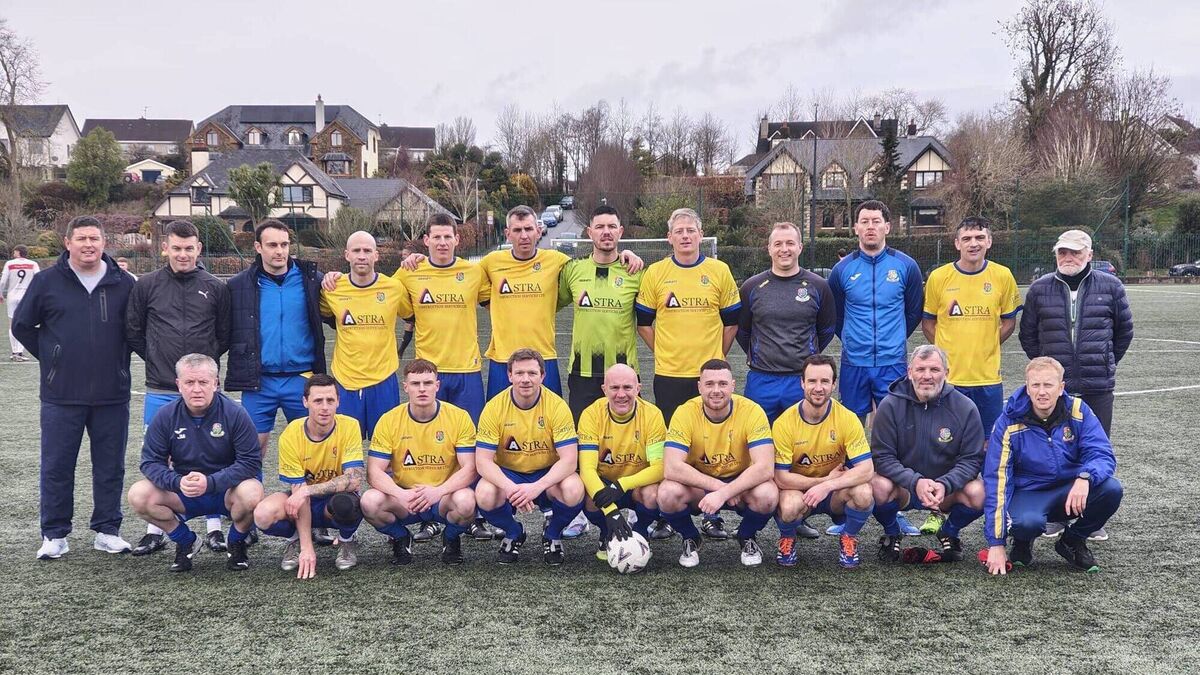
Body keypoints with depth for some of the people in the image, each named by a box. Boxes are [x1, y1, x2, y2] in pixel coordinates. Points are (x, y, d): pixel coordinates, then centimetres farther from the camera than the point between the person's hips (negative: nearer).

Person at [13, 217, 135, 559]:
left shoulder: (124, 284, 2)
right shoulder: (47, 281, 0)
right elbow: (21, 325, 9)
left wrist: (120, 357, 6)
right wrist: (50, 357, 5)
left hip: (112, 395, 1)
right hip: (61, 395, -1)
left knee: (110, 466, 8)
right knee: (56, 467, 6)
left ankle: (107, 531, 19)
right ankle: (54, 535, 17)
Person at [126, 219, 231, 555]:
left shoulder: (215, 288, 3)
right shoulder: (147, 286, 3)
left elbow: (225, 335, 10)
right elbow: (133, 331, 9)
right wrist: (156, 358, 7)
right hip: (160, 391, 0)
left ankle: (214, 527, 13)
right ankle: (155, 530, 17)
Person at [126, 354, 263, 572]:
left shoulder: (235, 414, -15)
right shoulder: (166, 416, -7)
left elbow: (251, 462, -18)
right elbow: (150, 462, -7)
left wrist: (210, 482, -30)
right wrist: (177, 482, -27)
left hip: (226, 490, -3)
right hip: (183, 494, 3)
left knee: (251, 494, -36)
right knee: (138, 495, -21)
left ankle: (236, 543, 0)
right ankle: (186, 542, 5)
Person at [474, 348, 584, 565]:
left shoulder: (557, 406, -15)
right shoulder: (494, 408, -13)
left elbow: (569, 459, -20)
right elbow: (483, 460, -16)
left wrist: (536, 487, -36)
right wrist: (511, 488, -35)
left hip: (548, 475, 0)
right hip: (507, 474, 1)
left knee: (574, 490, -32)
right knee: (484, 495, -32)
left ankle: (552, 534, 3)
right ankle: (513, 534, 4)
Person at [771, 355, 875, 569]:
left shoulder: (847, 419, -15)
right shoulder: (784, 423, -17)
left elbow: (867, 469, -21)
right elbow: (781, 477, -17)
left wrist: (827, 486, -32)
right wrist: (827, 478, -19)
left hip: (835, 493, 1)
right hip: (798, 490, -1)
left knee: (864, 493, -31)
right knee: (790, 506, -36)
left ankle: (848, 539, 2)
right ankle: (787, 540, 2)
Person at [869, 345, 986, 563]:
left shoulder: (965, 408, -8)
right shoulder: (891, 406, -11)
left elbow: (971, 459, -8)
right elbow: (882, 457, -13)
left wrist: (944, 484, -26)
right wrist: (915, 482, -29)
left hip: (947, 489, 1)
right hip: (903, 488, -1)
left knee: (978, 492, -28)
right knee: (879, 486, -33)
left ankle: (949, 533, 7)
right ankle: (892, 534, 2)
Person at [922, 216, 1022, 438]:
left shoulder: (1003, 276, 0)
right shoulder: (938, 277, -2)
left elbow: (1009, 321, 11)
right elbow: (927, 322, 7)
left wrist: (988, 346, 2)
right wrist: (944, 351, 0)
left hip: (988, 377, 1)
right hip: (948, 377, -1)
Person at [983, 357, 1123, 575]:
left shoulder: (1077, 411, -10)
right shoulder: (1009, 423, -15)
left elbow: (1103, 456, -14)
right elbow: (997, 480, -15)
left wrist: (1085, 478, -40)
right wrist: (996, 544, -19)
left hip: (1071, 491, 3)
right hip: (1028, 493, -3)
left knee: (1111, 489, -26)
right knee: (1027, 522, -36)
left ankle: (1073, 541, 2)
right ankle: (1022, 542, 4)